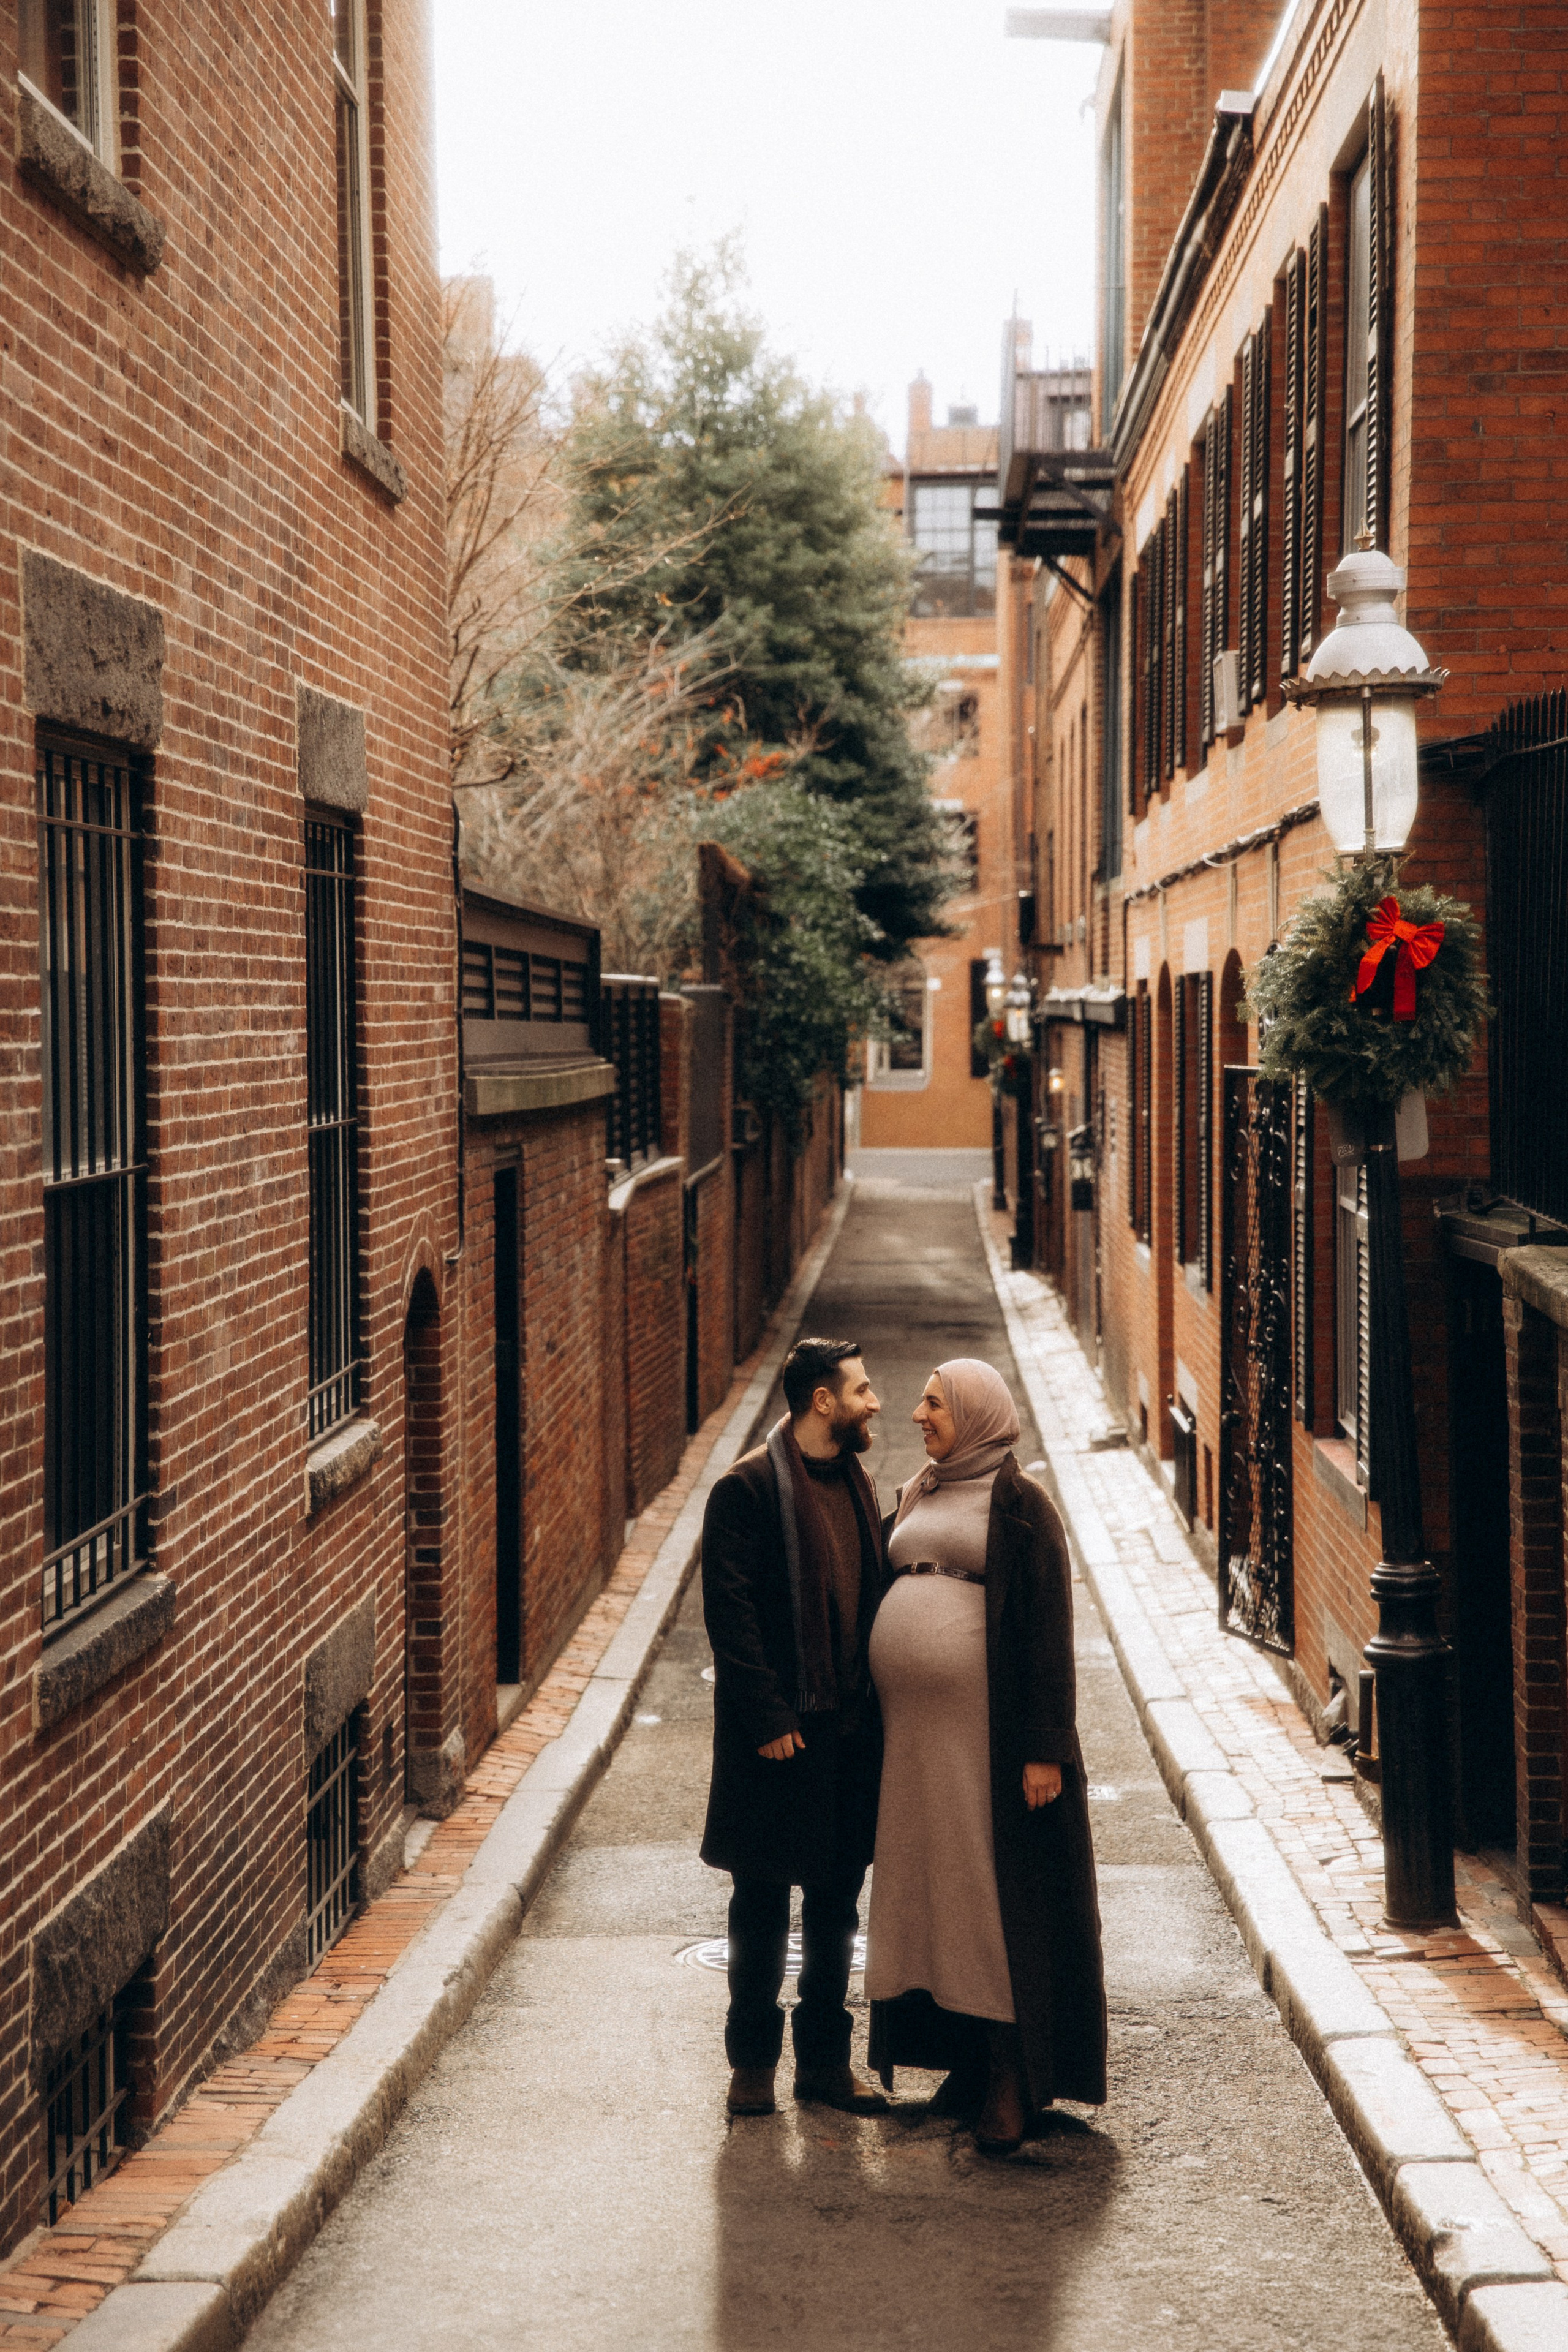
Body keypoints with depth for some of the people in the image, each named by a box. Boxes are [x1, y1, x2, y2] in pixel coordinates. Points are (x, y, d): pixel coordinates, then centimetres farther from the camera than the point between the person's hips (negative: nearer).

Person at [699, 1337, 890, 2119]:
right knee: (762, 1904, 5)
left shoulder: (855, 1481, 11)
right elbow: (730, 1610, -14)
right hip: (782, 1733, -6)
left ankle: (825, 2057, 23)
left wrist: (875, 1703, 6)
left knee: (836, 1902, 13)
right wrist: (768, 1718, -17)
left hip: (852, 1730, 7)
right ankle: (753, 2061, 17)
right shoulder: (748, 1489, -12)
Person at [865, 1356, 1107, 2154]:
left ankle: (1013, 2079, 5)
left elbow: (1048, 1628, -11)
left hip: (985, 1729, -7)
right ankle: (967, 2059, 20)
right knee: (931, 1894, 10)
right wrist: (883, 1727, 12)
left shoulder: (1019, 1503, -7)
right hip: (915, 1730, 7)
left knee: (998, 1892, -2)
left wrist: (1044, 1748, -16)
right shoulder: (919, 1498, 14)